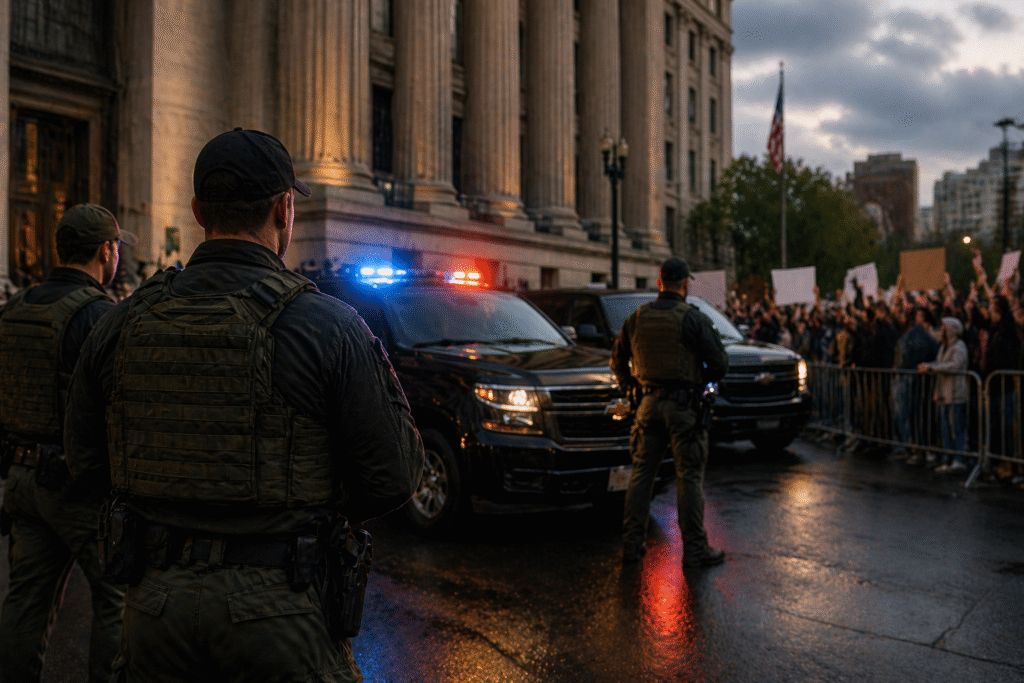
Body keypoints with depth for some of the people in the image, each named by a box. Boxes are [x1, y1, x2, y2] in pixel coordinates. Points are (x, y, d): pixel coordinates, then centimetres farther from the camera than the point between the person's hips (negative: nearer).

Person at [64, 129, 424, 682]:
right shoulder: (329, 327, -14)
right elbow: (393, 476, -12)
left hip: (156, 599, 4)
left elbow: (88, 462, 8)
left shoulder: (121, 324, -1)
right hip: (280, 610, -3)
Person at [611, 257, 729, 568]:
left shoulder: (637, 318, 5)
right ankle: (694, 549, 6)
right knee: (689, 476, 2)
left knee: (642, 472, 11)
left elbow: (618, 361, 13)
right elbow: (719, 362, -9)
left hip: (649, 403, 4)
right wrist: (705, 379, 11)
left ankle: (632, 544, 15)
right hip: (683, 405, -4)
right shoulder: (693, 319, -9)